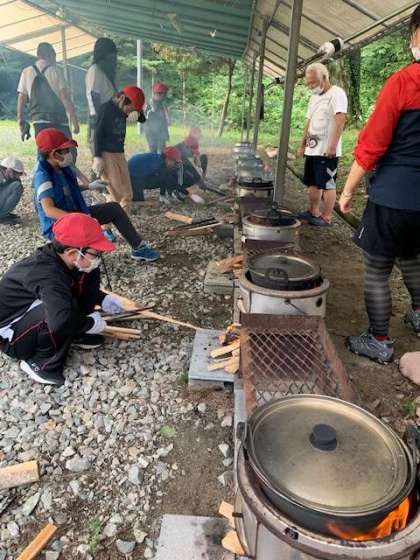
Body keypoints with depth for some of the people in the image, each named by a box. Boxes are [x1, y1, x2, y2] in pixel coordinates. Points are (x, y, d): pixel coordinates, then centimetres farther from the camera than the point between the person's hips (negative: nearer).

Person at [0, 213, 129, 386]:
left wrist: (102, 299, -3)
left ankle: (76, 335, 7)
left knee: (88, 275, -3)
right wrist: (90, 322, -31)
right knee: (67, 306, -37)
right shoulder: (48, 275, -37)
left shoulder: (58, 257, -11)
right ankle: (42, 362, -14)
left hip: (30, 311, 8)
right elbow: (62, 320, -51)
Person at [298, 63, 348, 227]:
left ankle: (326, 217, 3)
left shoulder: (337, 93, -9)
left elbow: (340, 121, -18)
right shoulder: (314, 97, 17)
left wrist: (332, 146, -24)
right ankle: (313, 212, 24)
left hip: (327, 151, -8)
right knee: (313, 183, 13)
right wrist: (303, 145, 20)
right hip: (312, 150, 8)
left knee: (327, 184, -3)